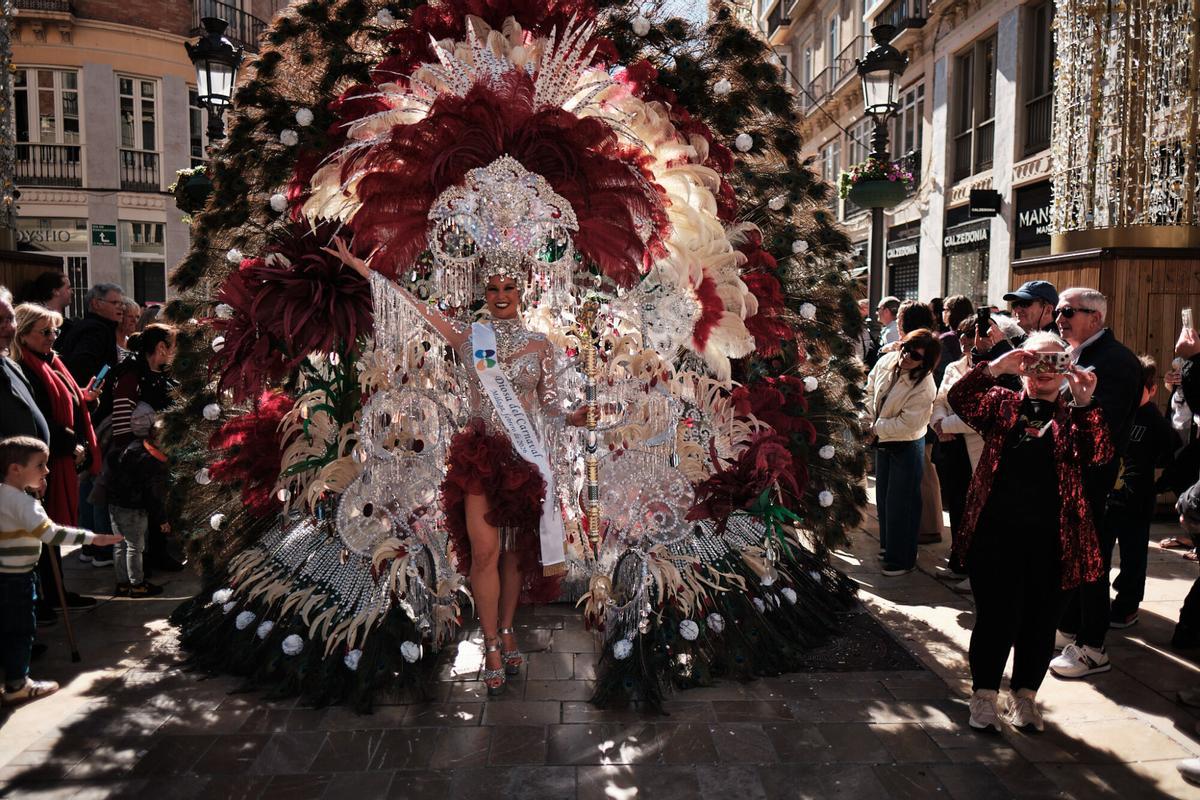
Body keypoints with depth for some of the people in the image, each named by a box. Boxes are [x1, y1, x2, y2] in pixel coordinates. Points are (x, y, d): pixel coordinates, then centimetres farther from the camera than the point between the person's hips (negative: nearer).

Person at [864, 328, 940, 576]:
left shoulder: (924, 388, -28)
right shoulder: (886, 361, -9)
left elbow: (906, 424, -26)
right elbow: (870, 389, 5)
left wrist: (875, 429, -16)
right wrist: (871, 422, -3)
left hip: (906, 447, -7)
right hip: (883, 443, 7)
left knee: (900, 502, 2)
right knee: (883, 496, 22)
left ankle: (902, 559, 18)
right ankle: (888, 543, 42)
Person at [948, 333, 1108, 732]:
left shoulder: (1073, 416, 7)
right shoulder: (1002, 403, 7)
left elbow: (1099, 453, -12)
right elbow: (959, 399, -11)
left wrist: (1083, 402, -23)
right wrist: (995, 367, -20)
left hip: (1050, 537, 1)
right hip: (996, 532, -1)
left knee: (1040, 618, 10)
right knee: (996, 615, 2)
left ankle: (1024, 695, 29)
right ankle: (984, 695, 19)